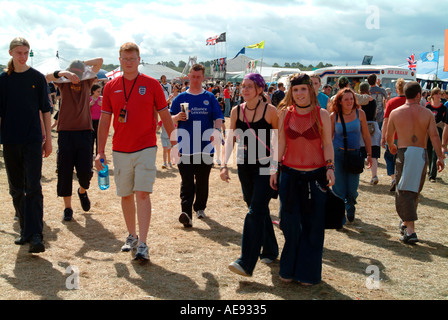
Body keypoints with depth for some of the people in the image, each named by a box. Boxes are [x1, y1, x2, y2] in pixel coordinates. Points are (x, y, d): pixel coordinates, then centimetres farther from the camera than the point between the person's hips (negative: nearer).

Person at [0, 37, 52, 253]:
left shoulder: (37, 78, 3)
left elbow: (45, 110, 6)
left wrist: (48, 139, 4)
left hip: (33, 140, -2)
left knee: (33, 188, -9)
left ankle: (36, 236, -11)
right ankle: (25, 230, 21)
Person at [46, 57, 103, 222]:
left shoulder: (87, 82, 10)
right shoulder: (63, 83, 7)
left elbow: (99, 61, 9)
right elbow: (48, 76, -13)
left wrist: (81, 64, 10)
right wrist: (64, 73, -29)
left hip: (84, 130, 1)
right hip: (65, 131, -1)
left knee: (85, 170, -5)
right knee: (65, 172, 0)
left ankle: (83, 191, 29)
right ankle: (67, 208, 11)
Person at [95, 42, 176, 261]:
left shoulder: (152, 84, 0)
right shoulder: (111, 87, 6)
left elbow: (165, 116, 5)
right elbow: (104, 120, 8)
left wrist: (175, 143, 3)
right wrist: (100, 151, 5)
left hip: (145, 148, -3)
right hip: (120, 150, 3)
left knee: (142, 194, -9)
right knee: (126, 195, 11)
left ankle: (142, 244, -8)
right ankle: (131, 236, 28)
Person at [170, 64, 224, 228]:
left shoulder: (210, 98, 8)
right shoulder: (180, 98, 7)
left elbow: (218, 118, 1)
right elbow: (169, 120, 9)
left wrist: (216, 131, -20)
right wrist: (177, 117, -14)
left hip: (205, 147, 1)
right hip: (185, 148, -1)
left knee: (202, 181, 12)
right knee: (187, 182, -7)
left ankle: (200, 208, 28)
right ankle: (186, 213, -12)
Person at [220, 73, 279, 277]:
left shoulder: (270, 110, -9)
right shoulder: (237, 111, 3)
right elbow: (230, 139, 1)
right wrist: (224, 164, -9)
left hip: (266, 167, -5)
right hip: (245, 166, 5)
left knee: (255, 211, -11)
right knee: (260, 210, 16)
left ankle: (246, 262, -11)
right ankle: (270, 250, 34)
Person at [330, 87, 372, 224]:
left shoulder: (359, 113, 0)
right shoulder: (334, 116, -2)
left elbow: (366, 135, 6)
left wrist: (369, 154, 6)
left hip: (354, 154, 1)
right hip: (338, 153, -1)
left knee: (352, 188, 2)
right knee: (339, 186, -1)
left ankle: (350, 208, 34)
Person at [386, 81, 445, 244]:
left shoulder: (395, 113, 2)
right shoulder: (427, 113, 1)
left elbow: (389, 136, 10)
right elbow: (434, 136, -6)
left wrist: (391, 147, 31)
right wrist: (440, 157, -2)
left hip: (404, 153, -2)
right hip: (421, 154, 2)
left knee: (404, 191, -2)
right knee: (414, 191, 18)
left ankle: (410, 230, -12)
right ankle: (406, 222, 33)